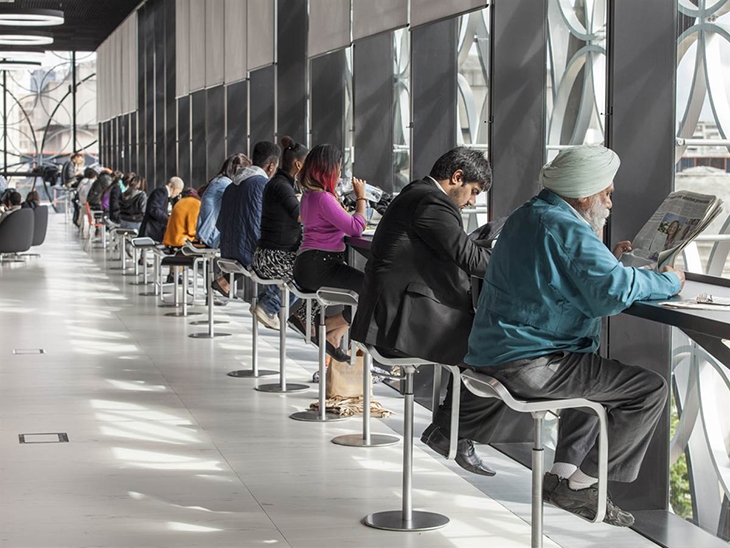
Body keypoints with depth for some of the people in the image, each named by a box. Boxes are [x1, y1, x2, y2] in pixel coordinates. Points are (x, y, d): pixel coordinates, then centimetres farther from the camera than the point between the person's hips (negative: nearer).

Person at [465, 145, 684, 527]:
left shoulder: (527, 216, 16)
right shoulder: (566, 228, -17)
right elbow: (614, 291, -26)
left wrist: (604, 258, 20)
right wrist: (670, 282, -10)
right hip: (529, 366, -11)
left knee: (600, 374, 34)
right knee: (650, 389, -7)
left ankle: (564, 473, 23)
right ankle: (580, 485, 0)